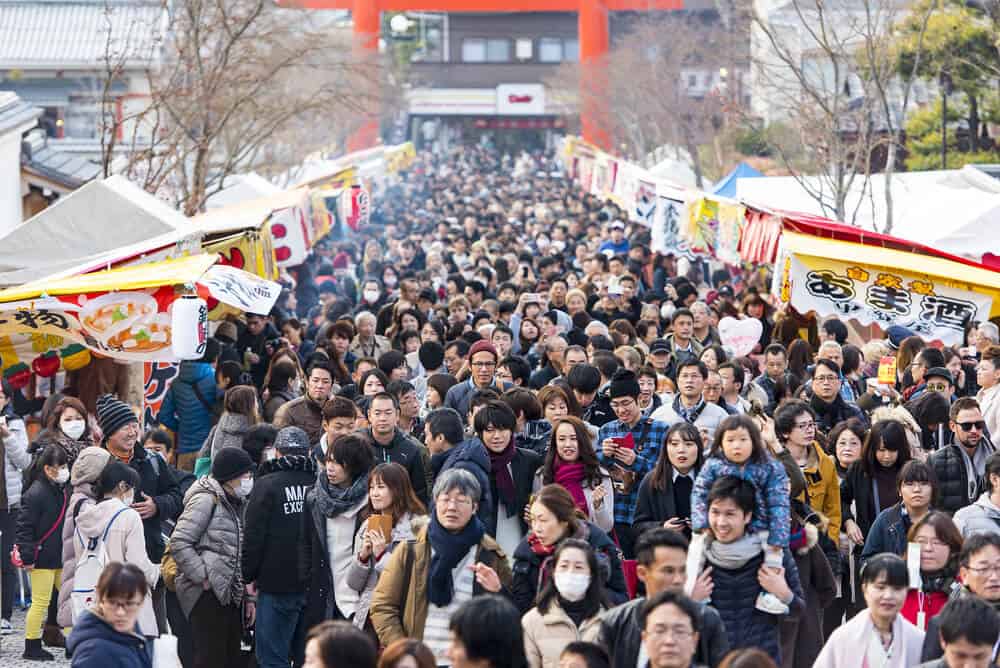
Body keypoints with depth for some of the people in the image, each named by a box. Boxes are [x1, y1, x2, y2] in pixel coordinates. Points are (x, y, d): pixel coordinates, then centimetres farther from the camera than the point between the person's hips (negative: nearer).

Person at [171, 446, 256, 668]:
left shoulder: (238, 503, 19)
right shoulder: (206, 499, -8)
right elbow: (179, 543, -15)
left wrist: (248, 596, 18)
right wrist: (204, 577, -17)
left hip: (232, 596, 8)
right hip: (207, 593, -8)